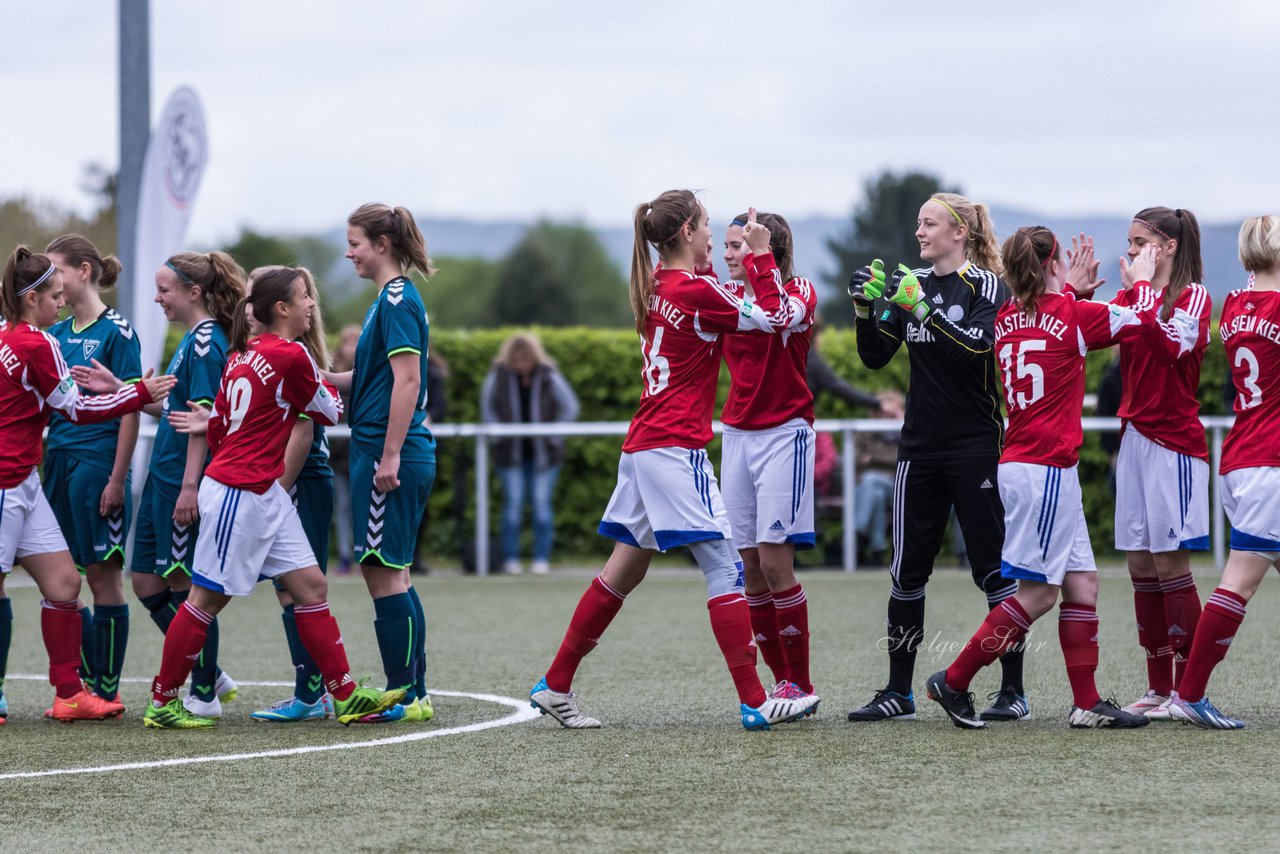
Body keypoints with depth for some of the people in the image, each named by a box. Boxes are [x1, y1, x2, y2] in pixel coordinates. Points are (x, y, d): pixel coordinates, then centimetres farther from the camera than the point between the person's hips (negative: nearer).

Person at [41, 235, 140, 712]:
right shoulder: (56, 333, 13)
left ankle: (108, 691, 4)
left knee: (103, 575, -2)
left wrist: (117, 479, -14)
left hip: (98, 462, -7)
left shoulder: (116, 331, -7)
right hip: (58, 460, 7)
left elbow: (130, 409, -10)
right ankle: (87, 682, 13)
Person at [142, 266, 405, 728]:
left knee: (311, 586, 5)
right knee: (207, 598, 0)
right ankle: (162, 703, 8)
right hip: (238, 493, -9)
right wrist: (326, 384, 16)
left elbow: (221, 428, 11)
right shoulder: (291, 356, -15)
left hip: (265, 496, 9)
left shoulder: (242, 355, 10)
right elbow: (330, 412, -1)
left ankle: (347, 697, 5)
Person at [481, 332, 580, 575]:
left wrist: (552, 436, -3)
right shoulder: (498, 377, -6)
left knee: (541, 502, -2)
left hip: (543, 452, -1)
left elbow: (570, 408, 0)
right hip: (511, 452, 1)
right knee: (513, 502, -2)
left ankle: (542, 558, 2)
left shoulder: (549, 377, -8)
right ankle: (510, 558, 2)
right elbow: (487, 407, 9)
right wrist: (498, 435, 1)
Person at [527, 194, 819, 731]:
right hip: (676, 448, -9)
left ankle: (555, 686, 16)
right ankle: (754, 703, -9)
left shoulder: (658, 288, 11)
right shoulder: (697, 290, -12)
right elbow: (776, 319, -5)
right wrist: (761, 257, 2)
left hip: (642, 445, 9)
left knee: (625, 570, 14)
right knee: (725, 566, -6)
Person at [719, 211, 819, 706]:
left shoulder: (799, 290, -6)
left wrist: (761, 256, -27)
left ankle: (801, 685, -2)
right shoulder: (728, 293, 11)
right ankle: (783, 682, 9)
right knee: (750, 566, 2)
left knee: (774, 561, -11)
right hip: (736, 435, 6)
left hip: (782, 434, -6)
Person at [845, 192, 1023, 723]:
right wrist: (866, 311, -6)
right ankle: (898, 692, 10)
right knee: (907, 569, 5)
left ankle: (1013, 691, 1)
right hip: (920, 448, 6)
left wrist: (923, 308, -25)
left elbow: (977, 346, -21)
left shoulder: (985, 285, -5)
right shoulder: (913, 283, 11)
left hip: (975, 445, -6)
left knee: (992, 566, -4)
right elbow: (875, 357, 10)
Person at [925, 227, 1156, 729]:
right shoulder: (1074, 316, -10)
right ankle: (954, 682, -1)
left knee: (1081, 583, 9)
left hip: (1020, 462, 8)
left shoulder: (1007, 318, 9)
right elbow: (1141, 317, 2)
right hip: (1046, 469, -8)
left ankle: (1086, 703, 8)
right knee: (1037, 593, -3)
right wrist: (1142, 279, 20)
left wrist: (1072, 289, 26)